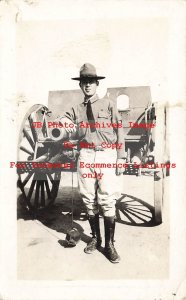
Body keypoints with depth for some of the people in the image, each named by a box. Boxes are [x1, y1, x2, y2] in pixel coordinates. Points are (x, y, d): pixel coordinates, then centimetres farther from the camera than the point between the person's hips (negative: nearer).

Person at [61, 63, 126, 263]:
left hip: (107, 155, -3)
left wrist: (121, 157, -4)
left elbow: (119, 130, 3)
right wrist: (67, 124, -17)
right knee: (89, 200, 8)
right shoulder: (76, 109, 15)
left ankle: (109, 244, 8)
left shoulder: (108, 104, 7)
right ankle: (95, 238, 25)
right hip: (86, 156, 3)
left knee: (107, 201, -4)